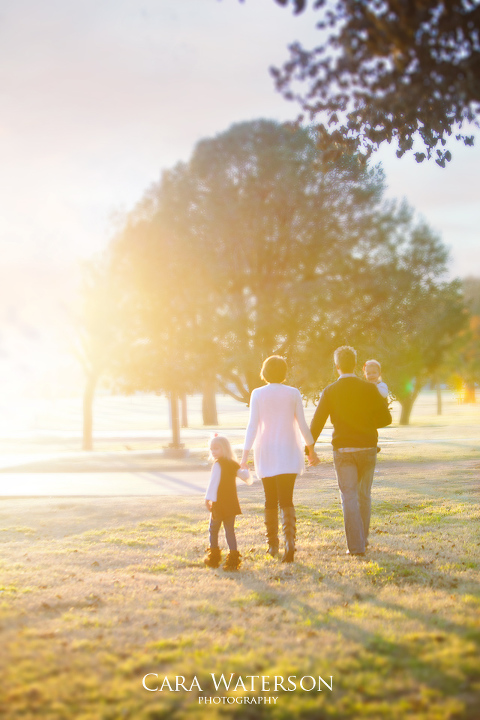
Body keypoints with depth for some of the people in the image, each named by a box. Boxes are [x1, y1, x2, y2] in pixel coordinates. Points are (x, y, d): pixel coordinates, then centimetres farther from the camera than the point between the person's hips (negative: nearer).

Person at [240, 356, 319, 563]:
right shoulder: (293, 393, -1)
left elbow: (252, 425, -7)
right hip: (288, 454, 0)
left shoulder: (257, 394, -3)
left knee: (270, 501, 14)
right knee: (286, 501, -2)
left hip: (266, 455, 0)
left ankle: (272, 545, 20)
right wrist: (311, 450, 11)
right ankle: (289, 540, -23)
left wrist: (245, 454, -6)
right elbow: (302, 425, 1)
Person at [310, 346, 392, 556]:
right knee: (364, 496, 16)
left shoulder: (330, 391, -3)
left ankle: (356, 545, -6)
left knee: (349, 498, 0)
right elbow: (385, 418, -1)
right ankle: (363, 539, 26)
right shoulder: (368, 388, -2)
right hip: (367, 447, 2)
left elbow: (317, 422, -2)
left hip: (343, 450, -2)